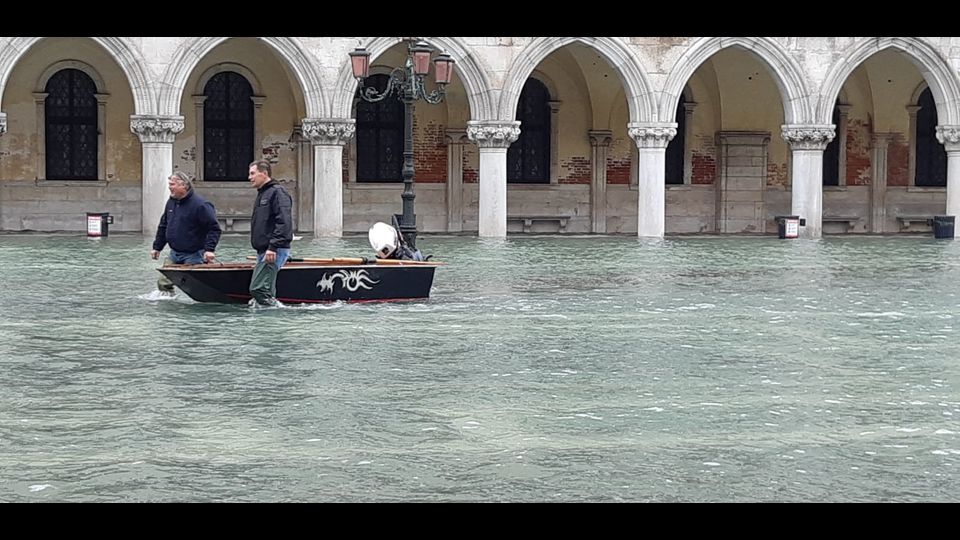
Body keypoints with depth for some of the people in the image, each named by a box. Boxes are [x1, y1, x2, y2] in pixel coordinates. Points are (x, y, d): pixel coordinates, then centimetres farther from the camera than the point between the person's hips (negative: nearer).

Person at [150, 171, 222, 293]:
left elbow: (214, 228, -17)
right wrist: (157, 247, 16)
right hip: (174, 254, 7)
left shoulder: (200, 205, -16)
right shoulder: (171, 202, 8)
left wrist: (209, 249, -26)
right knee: (163, 283, 6)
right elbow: (163, 227, 19)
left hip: (194, 256, -7)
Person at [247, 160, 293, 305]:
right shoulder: (262, 194, 22)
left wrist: (273, 247, -25)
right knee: (267, 291, 11)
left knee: (257, 288, -17)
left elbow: (284, 222, -20)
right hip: (264, 251, 11)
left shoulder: (277, 193, -10)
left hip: (275, 251, -11)